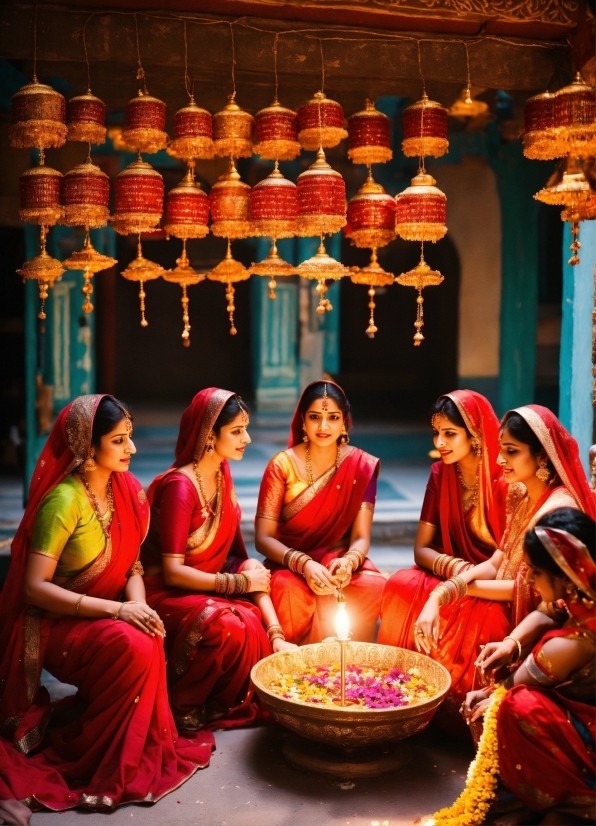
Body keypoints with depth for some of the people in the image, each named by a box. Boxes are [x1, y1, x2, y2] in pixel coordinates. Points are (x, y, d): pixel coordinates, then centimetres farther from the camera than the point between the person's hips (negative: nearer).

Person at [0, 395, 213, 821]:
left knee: (149, 642, -25)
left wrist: (139, 602, -18)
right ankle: (76, 752, -8)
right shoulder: (65, 500, -21)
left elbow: (131, 566, 4)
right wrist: (117, 609, -28)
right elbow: (34, 587, -23)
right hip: (49, 625, -6)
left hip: (101, 620, 6)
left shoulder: (126, 490, 0)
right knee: (132, 646, -30)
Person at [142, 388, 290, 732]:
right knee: (232, 625, -31)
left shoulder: (223, 478, 5)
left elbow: (240, 558, 0)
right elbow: (172, 572, -23)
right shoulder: (180, 486, -20)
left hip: (208, 586, 8)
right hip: (166, 595, -8)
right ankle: (183, 708, -9)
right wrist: (240, 582, -17)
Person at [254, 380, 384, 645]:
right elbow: (263, 538, -8)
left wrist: (349, 562, -28)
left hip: (339, 561, 2)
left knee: (373, 586, -30)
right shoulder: (283, 465, -7)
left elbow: (361, 537, -4)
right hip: (290, 564, -1)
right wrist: (304, 564, -26)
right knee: (289, 590, -35)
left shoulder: (362, 466, -3)